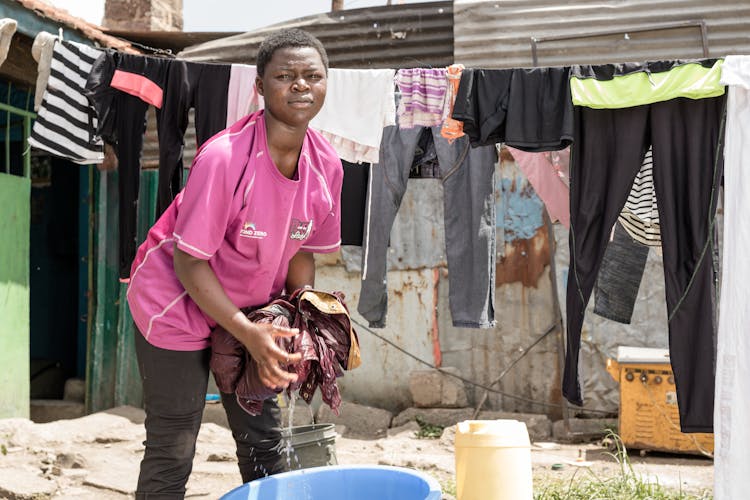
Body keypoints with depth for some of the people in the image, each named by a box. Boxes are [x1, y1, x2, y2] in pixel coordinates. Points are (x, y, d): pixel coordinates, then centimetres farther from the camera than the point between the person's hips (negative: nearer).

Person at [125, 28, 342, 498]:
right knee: (172, 453, -1)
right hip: (177, 304, -6)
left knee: (265, 444, 13)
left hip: (251, 309, 6)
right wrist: (249, 333, -29)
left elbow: (301, 250, 3)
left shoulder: (326, 166, -11)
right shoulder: (224, 157, -29)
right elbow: (190, 262, -24)